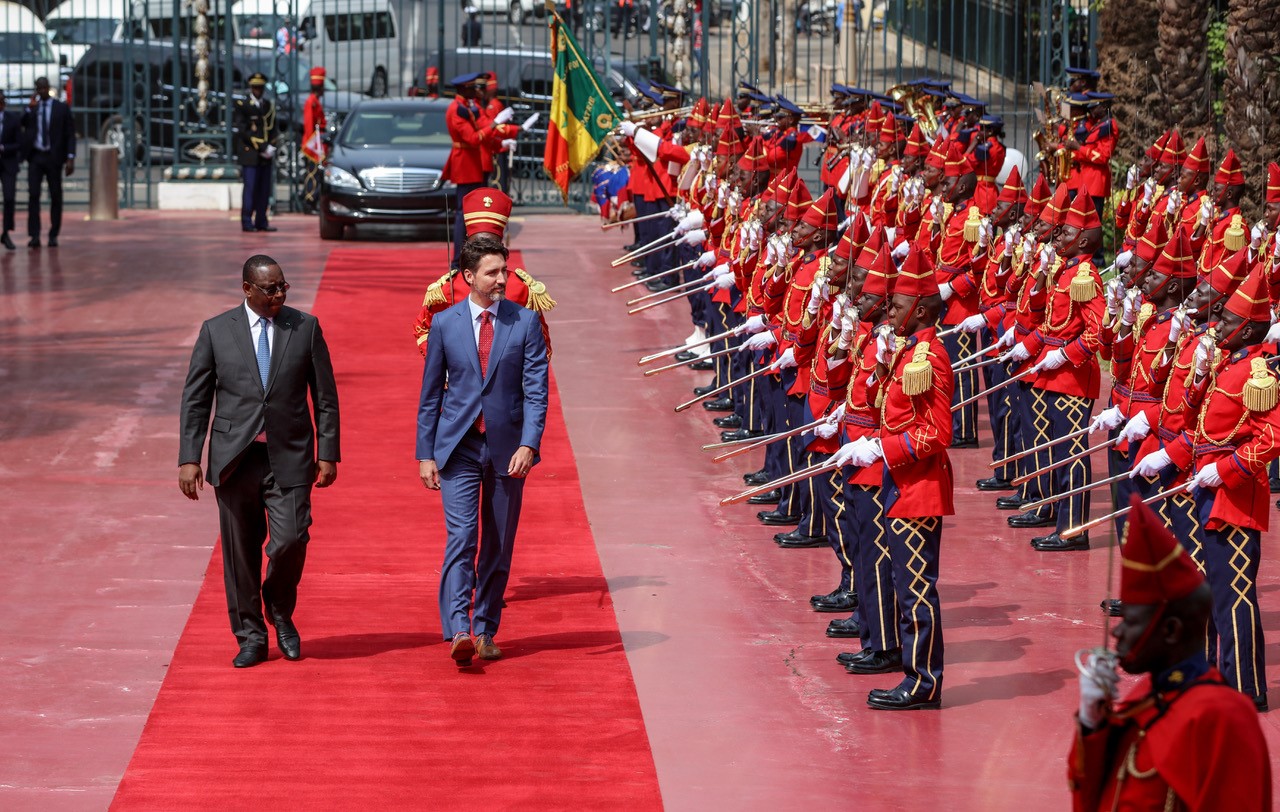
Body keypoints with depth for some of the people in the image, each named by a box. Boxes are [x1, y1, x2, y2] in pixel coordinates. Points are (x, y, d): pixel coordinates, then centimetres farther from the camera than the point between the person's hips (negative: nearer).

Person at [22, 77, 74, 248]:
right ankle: (34, 235, -11)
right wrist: (30, 109, -12)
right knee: (34, 195, -8)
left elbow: (70, 134, 1)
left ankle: (53, 235, 11)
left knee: (55, 197, 3)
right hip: (35, 157, 1)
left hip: (53, 157, -1)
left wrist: (70, 158, -8)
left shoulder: (62, 109, 2)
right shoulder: (31, 108, 8)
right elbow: (21, 127, -2)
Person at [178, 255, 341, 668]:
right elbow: (195, 400, 5)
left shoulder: (305, 327, 5)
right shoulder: (216, 331, 3)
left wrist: (328, 454, 2)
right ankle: (250, 637, 16)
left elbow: (325, 396, 7)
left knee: (290, 541, -13)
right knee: (240, 552, 4)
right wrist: (189, 459, -2)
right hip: (235, 458, 0)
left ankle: (280, 610, 16)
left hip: (289, 458, 0)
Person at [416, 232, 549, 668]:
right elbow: (430, 394, 8)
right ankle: (458, 632, -22)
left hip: (507, 448, 1)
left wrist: (528, 444, -16)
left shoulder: (525, 322, 1)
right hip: (458, 447, -1)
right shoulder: (444, 324, 3)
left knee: (499, 545, 7)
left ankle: (485, 630, 17)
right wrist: (425, 454, 4)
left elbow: (536, 390, -3)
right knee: (460, 537, -13)